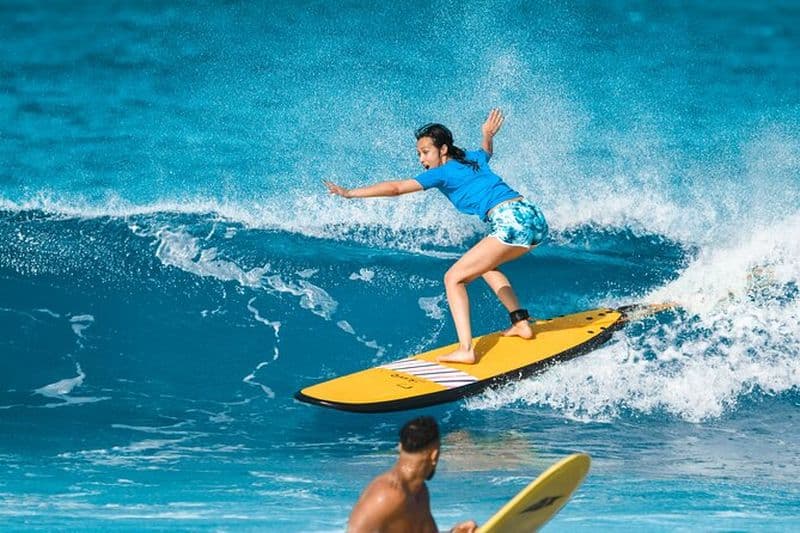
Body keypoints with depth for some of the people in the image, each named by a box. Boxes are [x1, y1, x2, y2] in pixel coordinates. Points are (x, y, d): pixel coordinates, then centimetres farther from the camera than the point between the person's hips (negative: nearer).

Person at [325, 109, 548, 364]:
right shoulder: (474, 158, 23)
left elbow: (396, 187, -5)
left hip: (511, 222, -9)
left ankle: (465, 349, -18)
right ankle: (521, 323, 27)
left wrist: (350, 193, -4)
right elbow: (486, 152, 50)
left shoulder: (443, 172, 2)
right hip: (533, 216, 9)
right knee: (485, 266, 33)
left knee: (454, 278, -6)